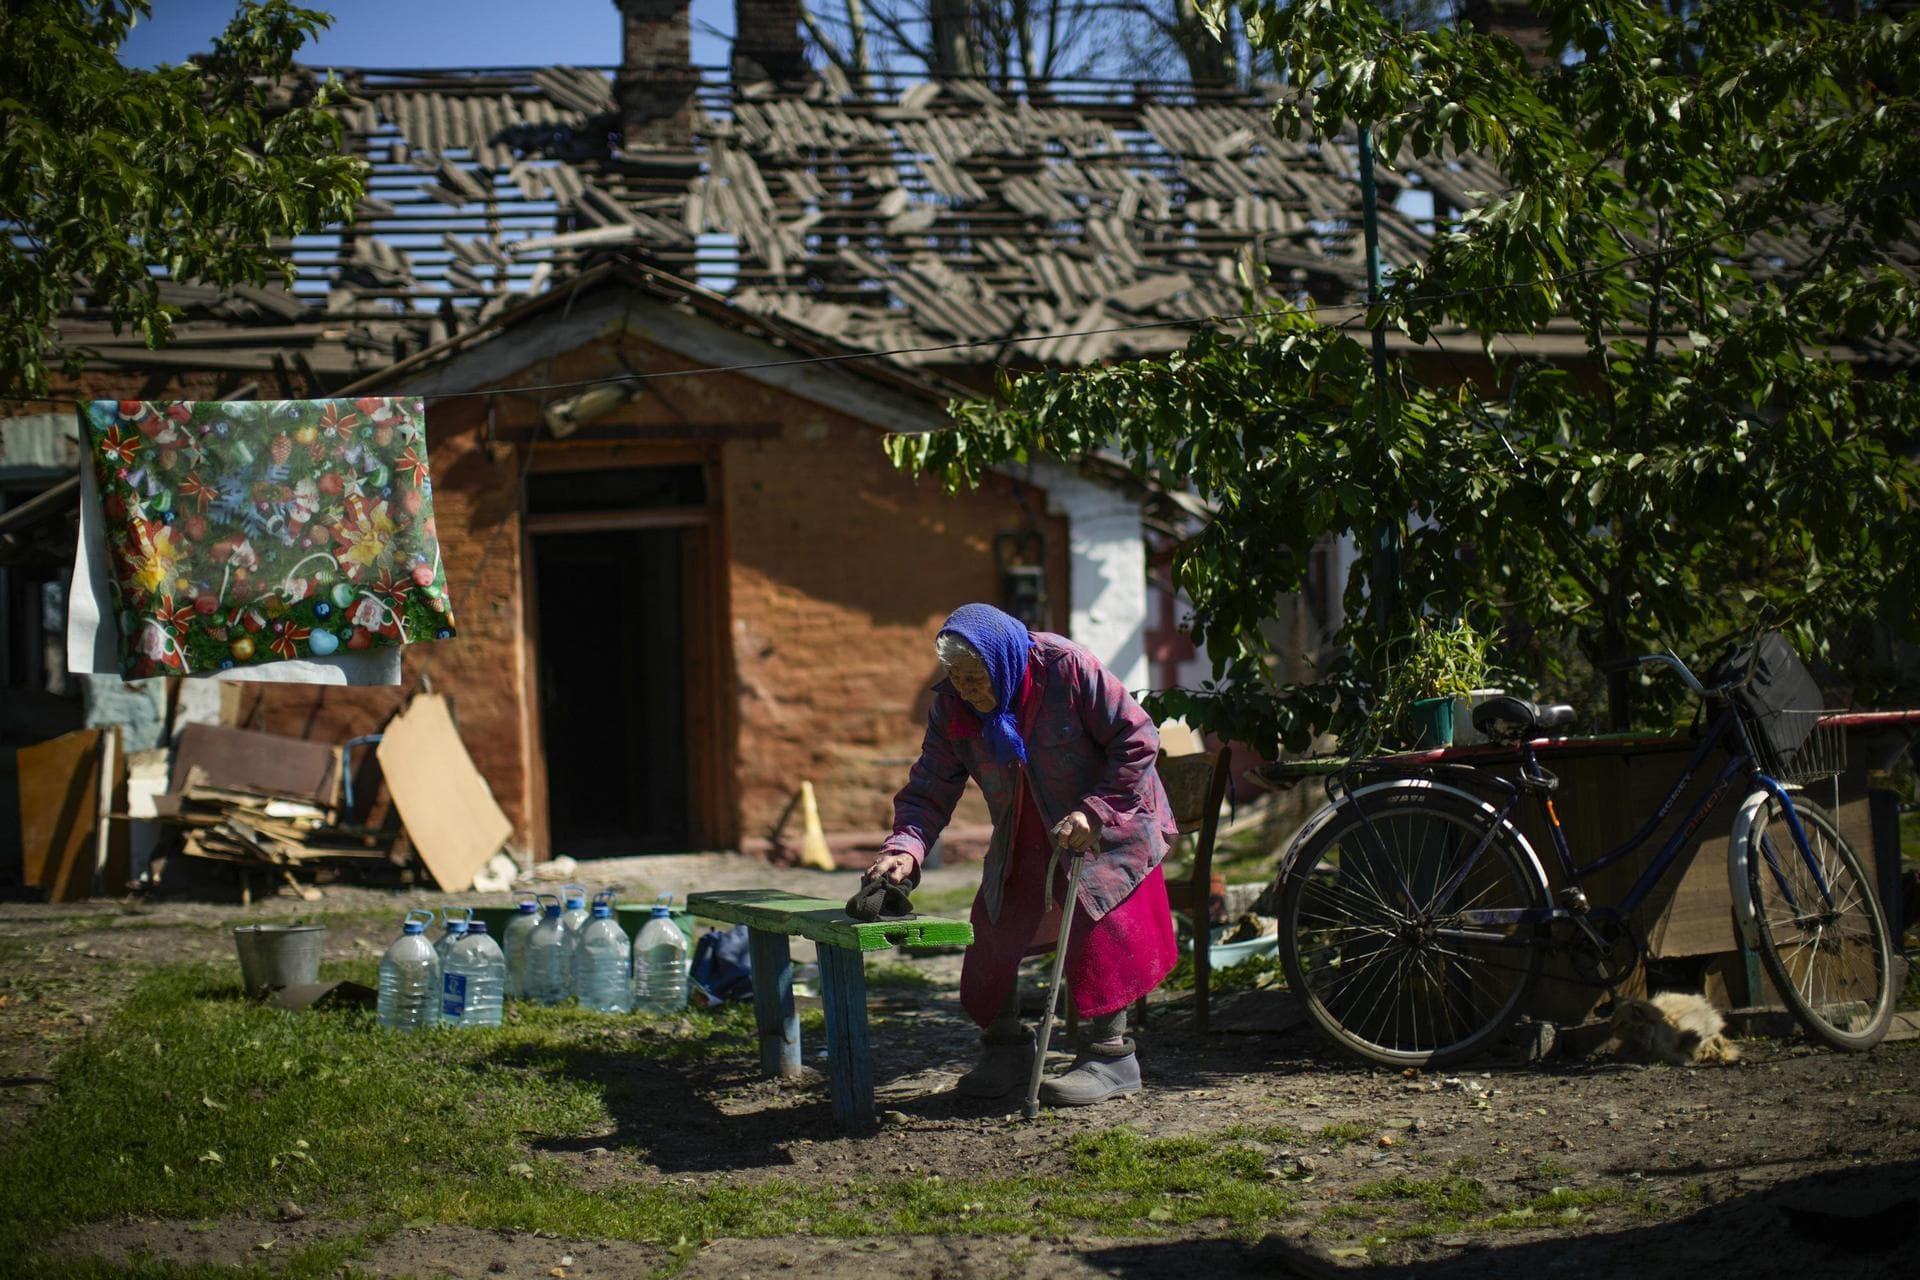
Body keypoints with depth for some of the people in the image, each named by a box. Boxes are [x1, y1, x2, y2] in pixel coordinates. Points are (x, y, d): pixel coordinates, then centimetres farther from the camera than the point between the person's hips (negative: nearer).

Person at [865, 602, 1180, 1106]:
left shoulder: (1067, 668, -27)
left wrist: (1093, 812, -28)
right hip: (1022, 841, 5)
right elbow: (930, 789, -11)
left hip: (1104, 824, -5)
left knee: (1099, 933, -12)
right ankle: (1005, 1053, 20)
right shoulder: (951, 706, -12)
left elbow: (1137, 740, -21)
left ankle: (1110, 1056, 1)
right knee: (994, 934, 3)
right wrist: (905, 848, -31)